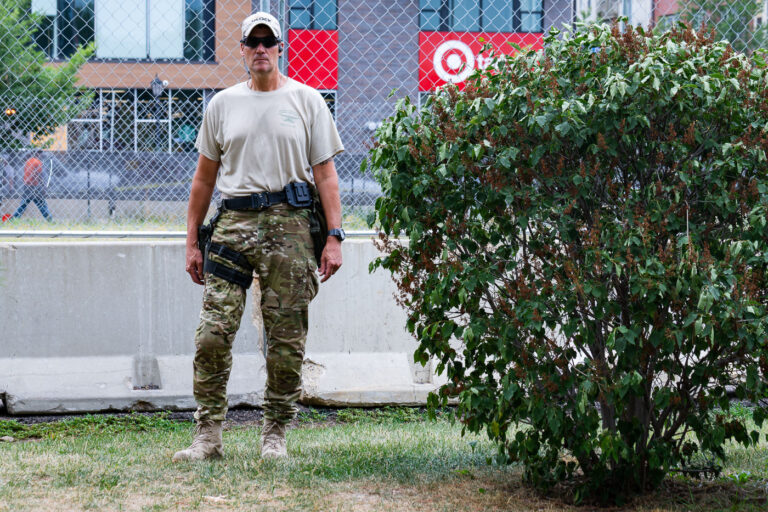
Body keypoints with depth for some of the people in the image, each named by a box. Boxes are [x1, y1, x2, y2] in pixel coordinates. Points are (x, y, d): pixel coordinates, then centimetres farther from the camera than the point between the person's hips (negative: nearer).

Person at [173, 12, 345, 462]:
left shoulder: (307, 101, 7)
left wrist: (334, 237, -5)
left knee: (287, 340, 0)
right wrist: (193, 241, 11)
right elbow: (204, 177, 16)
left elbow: (325, 173, 5)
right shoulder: (223, 104, 13)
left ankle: (275, 436, 11)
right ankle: (208, 435, -2)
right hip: (234, 222, 1)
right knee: (213, 332, -8)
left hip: (289, 223, -1)